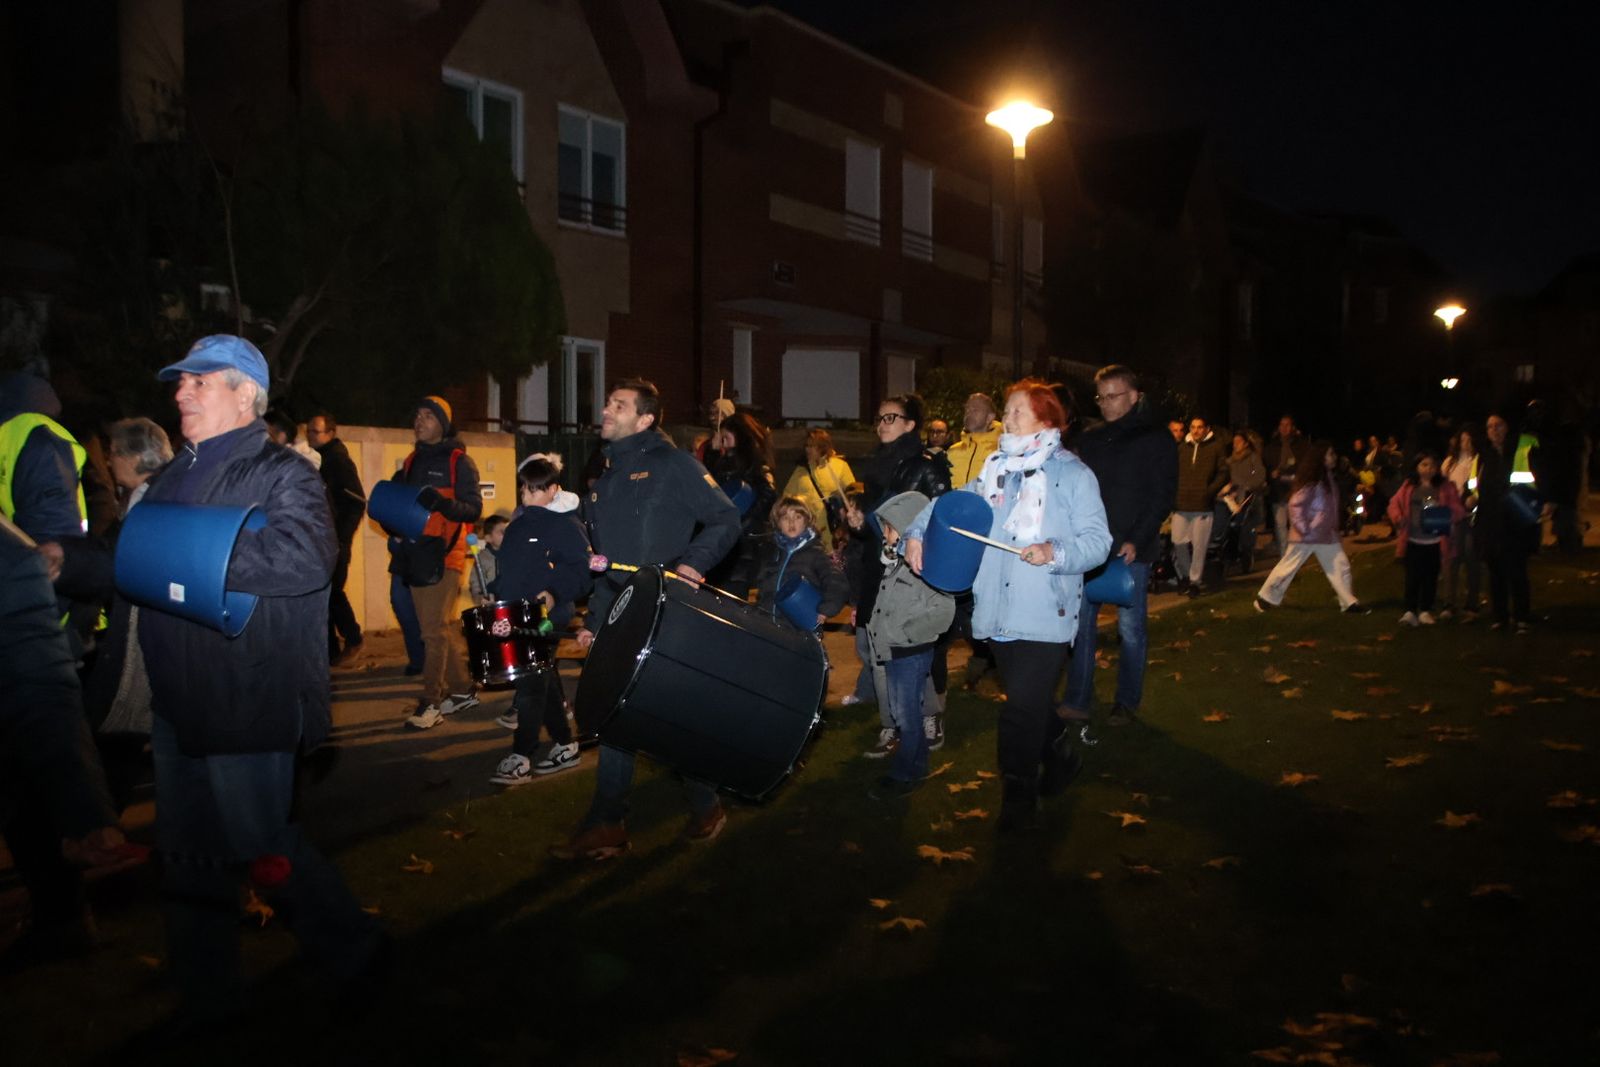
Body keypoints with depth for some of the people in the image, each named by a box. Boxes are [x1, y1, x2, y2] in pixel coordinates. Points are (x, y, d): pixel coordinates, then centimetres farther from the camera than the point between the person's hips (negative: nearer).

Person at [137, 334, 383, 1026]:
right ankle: (205, 996, 32)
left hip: (246, 706, -8)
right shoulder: (171, 479, 18)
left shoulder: (282, 474, -8)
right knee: (191, 855, 16)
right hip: (178, 704, 8)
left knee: (261, 847, 0)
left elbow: (305, 555, -26)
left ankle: (353, 951, 22)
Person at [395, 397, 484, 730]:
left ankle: (430, 702, -5)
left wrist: (442, 502, -27)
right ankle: (462, 690, 23)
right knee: (443, 627, 13)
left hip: (444, 555, -7)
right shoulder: (412, 461, 16)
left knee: (434, 630, -9)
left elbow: (473, 509, -10)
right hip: (414, 555, 7)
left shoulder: (459, 462, -3)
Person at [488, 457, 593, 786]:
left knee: (531, 687, -8)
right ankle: (565, 746, 24)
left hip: (546, 619, -8)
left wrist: (555, 593, -27)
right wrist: (495, 592, 14)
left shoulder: (566, 525, -9)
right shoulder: (518, 525, 16)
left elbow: (581, 571, -15)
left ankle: (520, 758, -4)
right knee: (544, 685, 14)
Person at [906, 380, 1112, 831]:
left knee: (1022, 706, -6)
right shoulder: (997, 470, 11)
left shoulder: (1073, 475, -5)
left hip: (1045, 616, -6)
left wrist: (1055, 552, -25)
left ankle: (1019, 794, 11)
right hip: (999, 612, 6)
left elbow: (1097, 540, -9)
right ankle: (1060, 756, 43)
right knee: (1029, 699, 19)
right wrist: (917, 532, -6)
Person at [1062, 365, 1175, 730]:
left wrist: (1136, 541, -16)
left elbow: (1162, 496, -7)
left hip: (1131, 549, -4)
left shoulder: (1156, 439, -2)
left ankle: (1127, 703, 17)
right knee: (1080, 622, 2)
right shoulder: (1090, 440, 12)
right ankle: (1078, 701, 9)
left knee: (1131, 627, 5)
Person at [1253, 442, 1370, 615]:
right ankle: (1265, 598, 15)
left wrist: (1334, 527, 14)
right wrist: (1303, 529, -22)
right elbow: (1295, 504, -23)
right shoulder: (1311, 480, -19)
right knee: (1288, 566, 2)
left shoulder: (1327, 477, 8)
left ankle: (1349, 603, 9)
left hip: (1326, 534, 8)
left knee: (1340, 565, 4)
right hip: (1307, 535, -8)